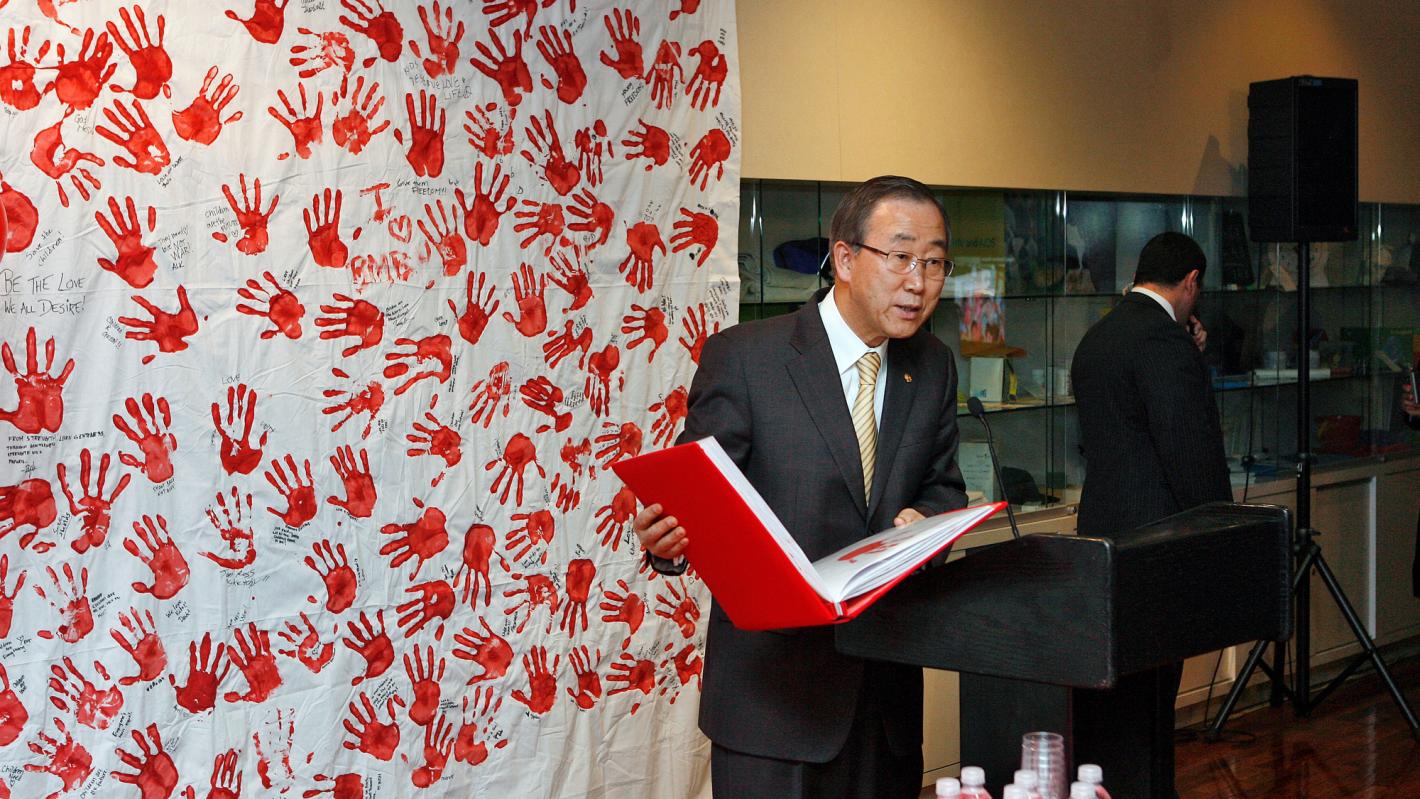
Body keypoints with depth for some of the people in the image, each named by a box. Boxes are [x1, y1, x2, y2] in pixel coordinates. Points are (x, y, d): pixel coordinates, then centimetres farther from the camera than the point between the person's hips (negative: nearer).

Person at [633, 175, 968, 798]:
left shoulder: (932, 366, 7)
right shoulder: (741, 357, -10)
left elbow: (943, 487, 14)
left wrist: (925, 520, -10)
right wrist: (667, 538, -32)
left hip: (888, 685, 5)